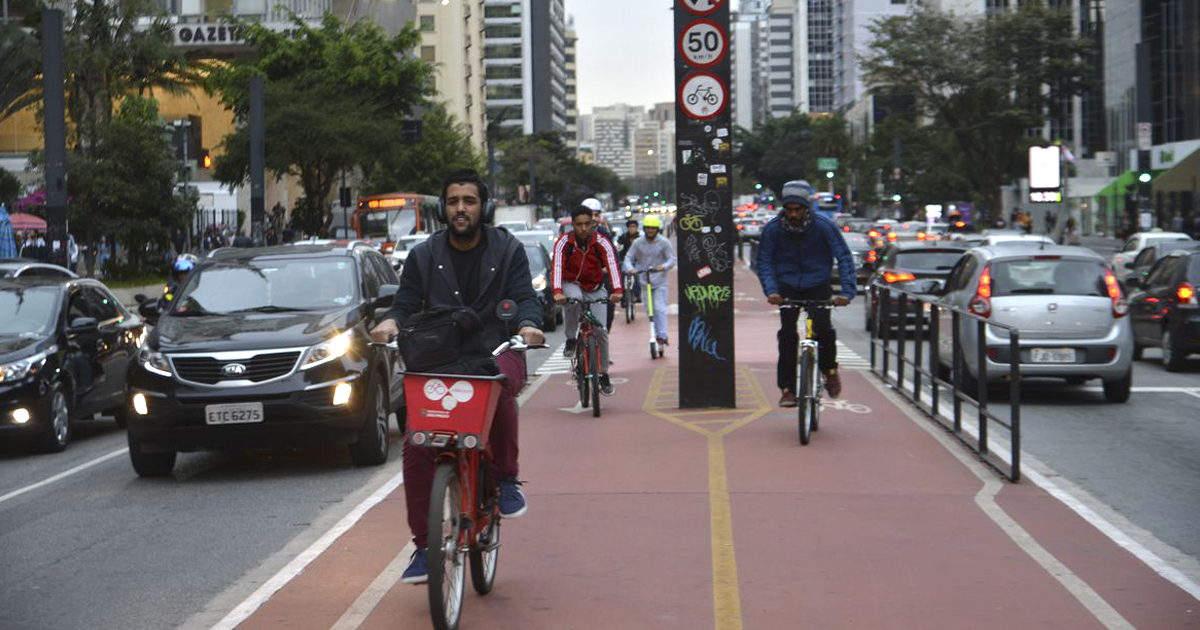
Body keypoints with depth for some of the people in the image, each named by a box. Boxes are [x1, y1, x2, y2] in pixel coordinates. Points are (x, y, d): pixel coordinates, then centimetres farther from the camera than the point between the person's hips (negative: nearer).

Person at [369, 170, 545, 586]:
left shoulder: (507, 250, 9)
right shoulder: (424, 256, 13)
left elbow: (524, 297, 0)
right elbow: (407, 302, 9)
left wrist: (528, 324, -22)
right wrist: (391, 322, -15)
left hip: (496, 353, -2)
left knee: (499, 384, -40)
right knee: (416, 448, -15)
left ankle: (506, 478, -17)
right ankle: (425, 546, -5)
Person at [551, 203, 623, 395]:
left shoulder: (602, 243, -16)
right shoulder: (564, 242, -16)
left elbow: (612, 266, -29)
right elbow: (557, 267, -29)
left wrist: (617, 291, -46)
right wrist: (557, 292, -47)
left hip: (595, 289, 1)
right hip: (572, 285, -1)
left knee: (601, 330, -10)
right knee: (574, 299, -38)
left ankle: (604, 374, 4)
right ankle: (570, 340, -19)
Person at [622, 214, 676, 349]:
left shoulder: (664, 243, -2)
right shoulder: (638, 243, 3)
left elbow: (672, 259, -5)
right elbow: (628, 258, 2)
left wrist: (664, 266, -26)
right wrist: (629, 268, -20)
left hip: (659, 281, -3)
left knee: (659, 308, -11)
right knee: (649, 309, 5)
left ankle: (662, 336, -10)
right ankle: (656, 333, 17)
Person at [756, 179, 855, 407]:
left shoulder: (824, 227, -15)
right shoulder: (772, 229, -12)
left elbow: (844, 258, -13)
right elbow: (764, 262, -6)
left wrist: (846, 292, -24)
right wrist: (771, 290, -22)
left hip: (817, 286, -1)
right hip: (788, 287, 1)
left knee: (823, 329, -19)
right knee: (787, 334, -14)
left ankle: (829, 369, 9)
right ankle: (787, 388, -6)